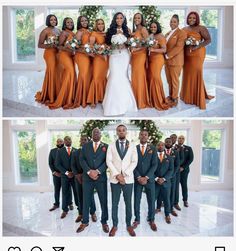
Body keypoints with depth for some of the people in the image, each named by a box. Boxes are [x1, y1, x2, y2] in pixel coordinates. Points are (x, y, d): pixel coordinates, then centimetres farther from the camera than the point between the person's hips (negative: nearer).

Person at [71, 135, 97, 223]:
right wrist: (77, 175, -9)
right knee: (80, 196, 8)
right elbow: (73, 165, 6)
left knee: (90, 196, 2)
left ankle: (93, 213, 18)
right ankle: (81, 213, 19)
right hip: (78, 177, 3)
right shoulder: (75, 152, 11)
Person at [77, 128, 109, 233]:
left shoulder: (106, 146, 5)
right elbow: (82, 160, 1)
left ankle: (104, 222, 22)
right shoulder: (85, 146, 10)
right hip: (87, 177, 1)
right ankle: (85, 222, 23)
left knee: (104, 201, 6)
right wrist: (89, 171, -13)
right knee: (86, 201, 8)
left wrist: (98, 171, -15)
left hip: (101, 177, -1)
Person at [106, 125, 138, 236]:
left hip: (128, 179, 0)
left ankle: (128, 225, 23)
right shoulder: (111, 146, 4)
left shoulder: (132, 146, 4)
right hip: (114, 179, 0)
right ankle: (114, 225, 21)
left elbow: (134, 162, -2)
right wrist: (117, 175, -13)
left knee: (128, 203, 9)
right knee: (114, 203, 8)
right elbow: (109, 161, -3)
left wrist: (124, 175, -12)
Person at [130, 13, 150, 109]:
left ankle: (141, 101, 2)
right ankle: (136, 99, 18)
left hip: (140, 54, -8)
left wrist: (138, 48, -20)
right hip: (134, 55, 8)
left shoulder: (143, 29, -5)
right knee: (134, 76, 9)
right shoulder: (134, 30, 18)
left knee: (139, 76, -6)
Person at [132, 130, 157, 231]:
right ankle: (137, 219, 22)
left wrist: (146, 177, -13)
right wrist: (139, 177, -11)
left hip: (149, 178, 0)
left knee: (151, 200, 7)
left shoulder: (152, 149, 1)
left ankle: (151, 220, 24)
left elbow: (154, 164, -5)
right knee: (136, 200, 6)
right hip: (137, 179, 0)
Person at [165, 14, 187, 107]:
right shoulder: (168, 33, 18)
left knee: (174, 80, 0)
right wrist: (165, 56, 2)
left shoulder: (181, 33, -6)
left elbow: (179, 47, -15)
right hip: (167, 60, 7)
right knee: (169, 80, 12)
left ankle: (175, 98, 11)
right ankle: (170, 96, 24)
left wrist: (168, 55, -15)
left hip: (175, 60, -7)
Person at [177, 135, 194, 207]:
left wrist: (183, 167, -11)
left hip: (184, 169, 1)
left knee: (184, 185, 7)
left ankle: (185, 200, 18)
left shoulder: (188, 148, 6)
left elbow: (191, 159, -2)